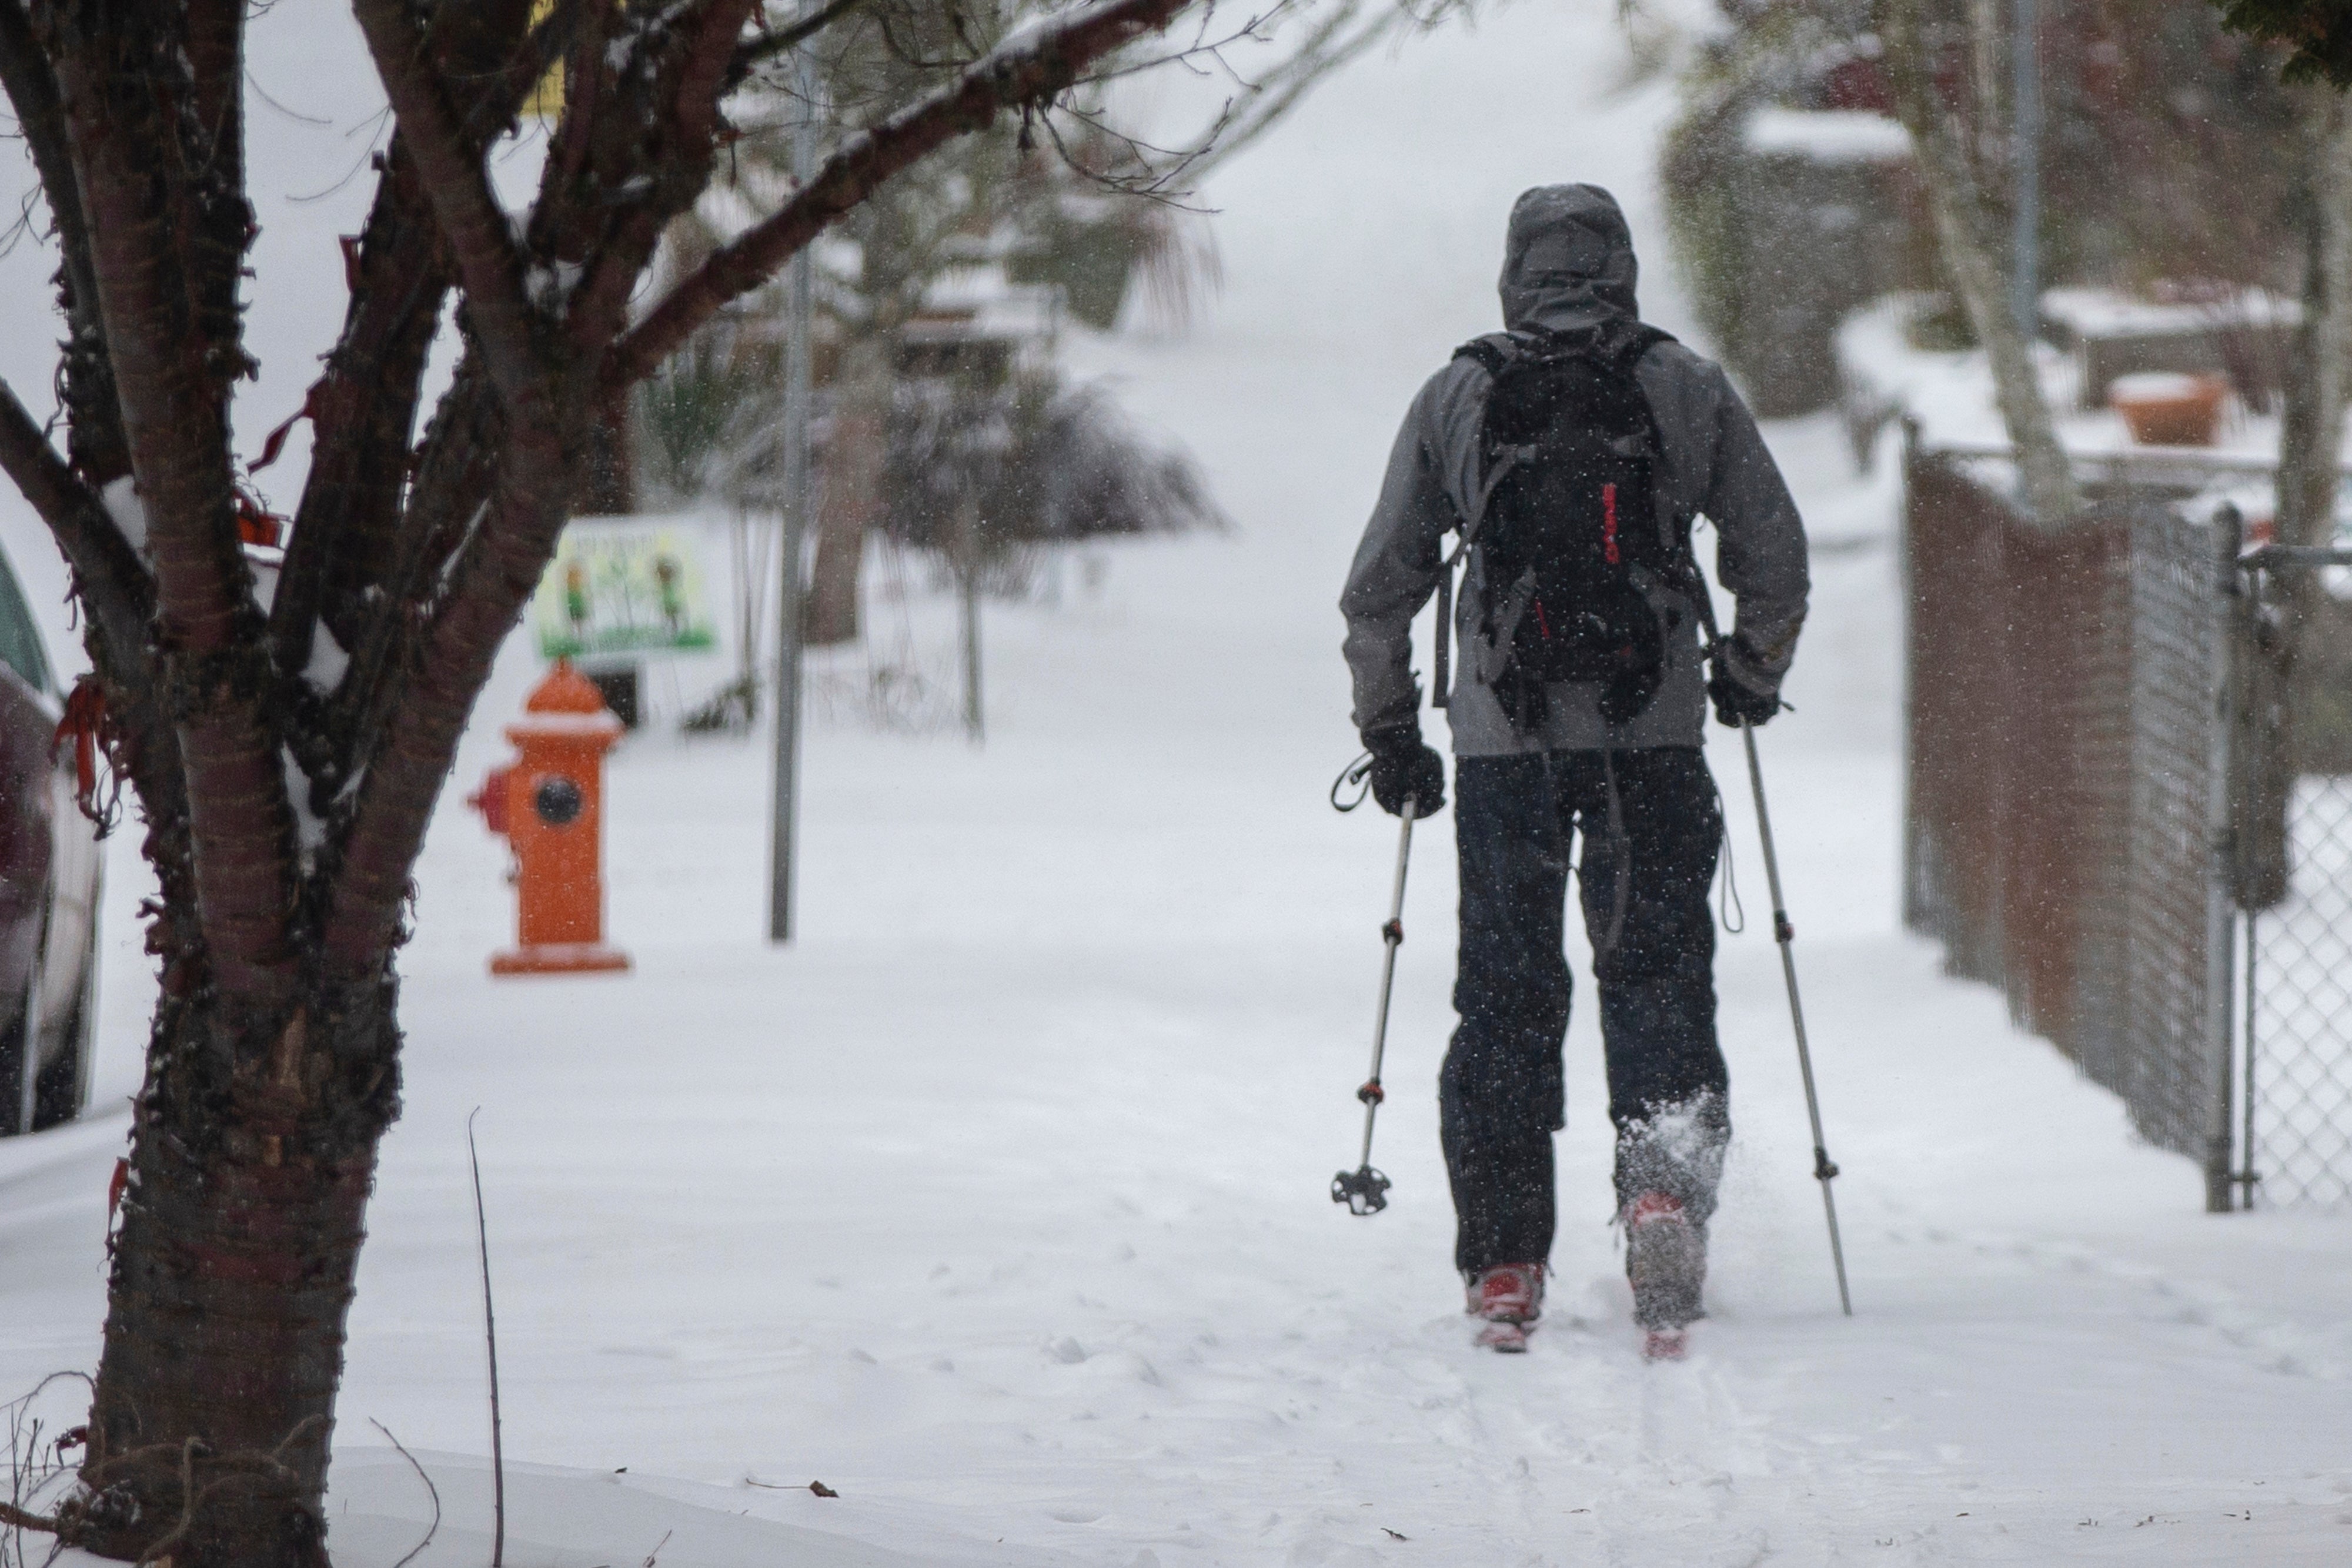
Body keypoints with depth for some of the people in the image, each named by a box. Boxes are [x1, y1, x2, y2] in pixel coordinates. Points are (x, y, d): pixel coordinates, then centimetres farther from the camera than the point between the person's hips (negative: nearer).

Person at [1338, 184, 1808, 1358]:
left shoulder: (1452, 400, 6)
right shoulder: (1690, 390, 5)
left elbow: (1378, 588, 8)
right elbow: (1775, 556, 7)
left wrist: (1388, 731, 19)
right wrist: (1753, 675, 24)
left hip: (1503, 735, 1)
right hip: (1656, 733, -1)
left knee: (1505, 994, 7)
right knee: (1657, 972, 5)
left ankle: (1504, 1265, 4)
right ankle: (1663, 1183, -19)